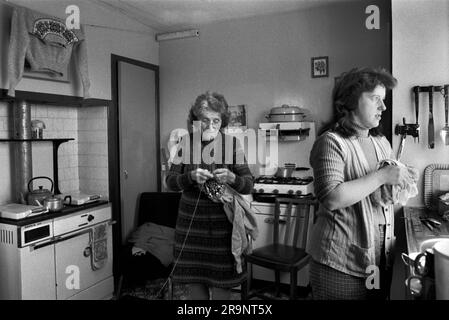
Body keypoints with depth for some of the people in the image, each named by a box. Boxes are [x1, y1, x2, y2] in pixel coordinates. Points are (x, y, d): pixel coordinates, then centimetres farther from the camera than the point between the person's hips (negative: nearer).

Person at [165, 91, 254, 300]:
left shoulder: (231, 143, -5)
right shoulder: (186, 142, -1)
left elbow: (248, 185, -5)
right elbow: (170, 181, -1)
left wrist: (232, 178, -25)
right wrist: (191, 177, -21)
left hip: (222, 222, -2)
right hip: (191, 222, 2)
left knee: (221, 282, 6)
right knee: (193, 278, 14)